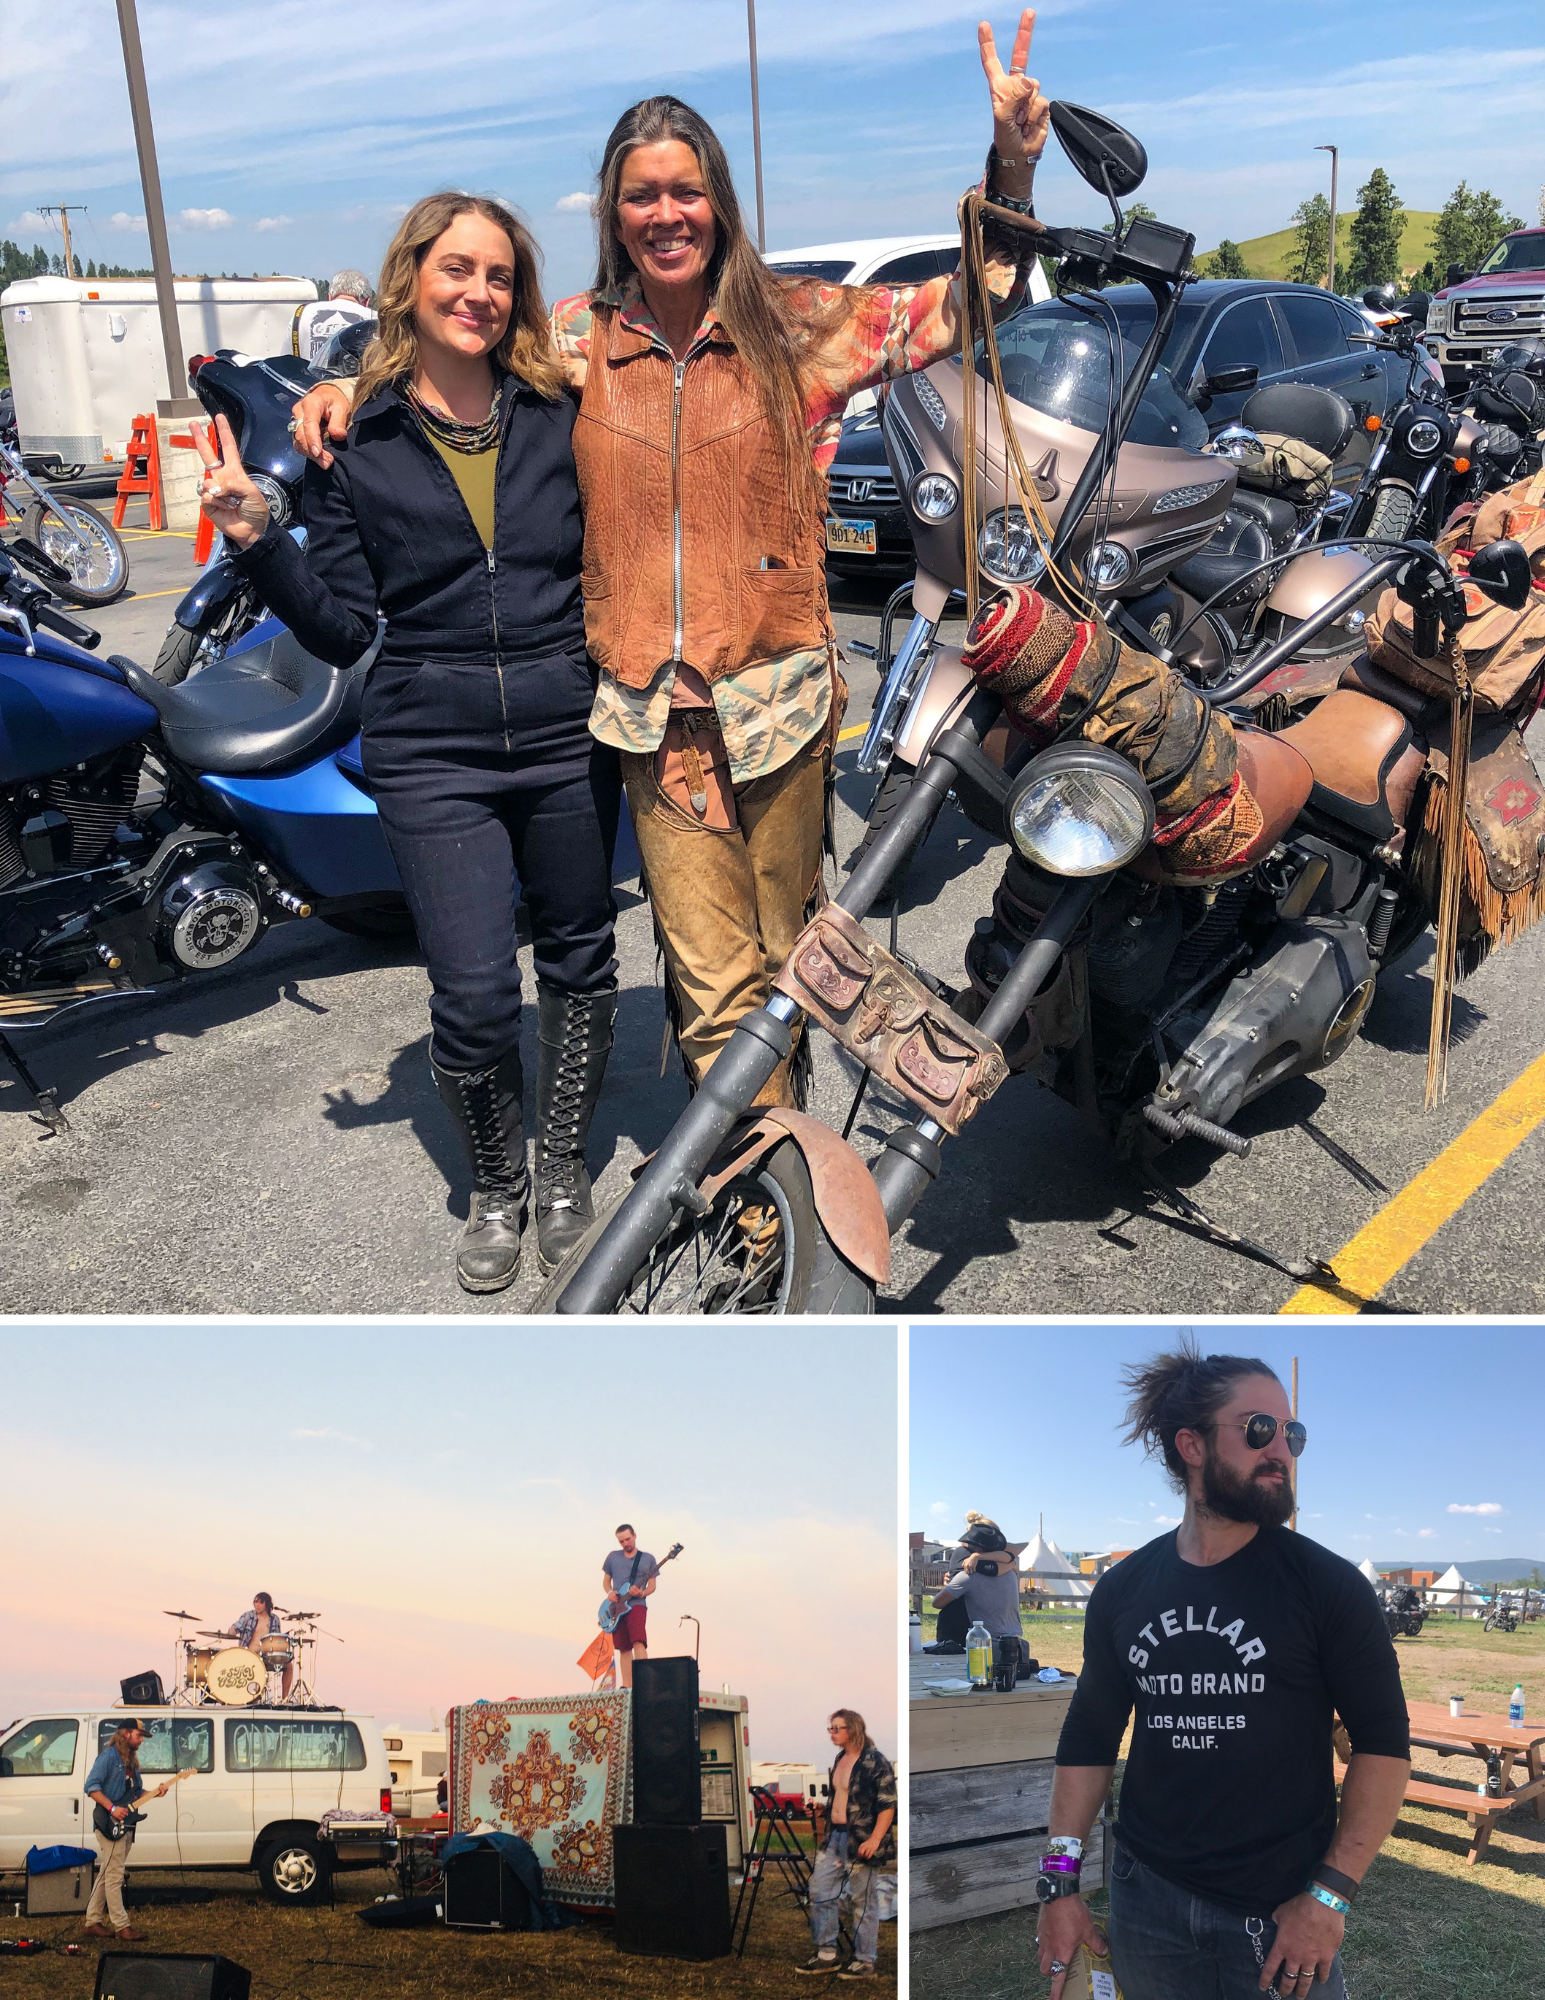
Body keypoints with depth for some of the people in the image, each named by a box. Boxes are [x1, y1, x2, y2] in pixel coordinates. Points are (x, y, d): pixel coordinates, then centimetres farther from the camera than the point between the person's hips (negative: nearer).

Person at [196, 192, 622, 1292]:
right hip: (433, 748, -2)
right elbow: (342, 630, -1)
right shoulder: (354, 442, 2)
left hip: (570, 732, 2)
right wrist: (256, 537, -12)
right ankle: (496, 1185, 22)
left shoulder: (562, 415, 4)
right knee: (474, 1001, -6)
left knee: (579, 964, 13)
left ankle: (565, 1165, 35)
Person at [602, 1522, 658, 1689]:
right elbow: (606, 1579, 19)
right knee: (623, 1649, 3)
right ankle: (627, 1686, 5)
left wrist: (641, 1593, -15)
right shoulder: (613, 1557, 14)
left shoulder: (648, 1559, 8)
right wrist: (609, 1592, -2)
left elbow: (652, 1586, 6)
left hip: (636, 1605, -3)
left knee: (638, 1642, -21)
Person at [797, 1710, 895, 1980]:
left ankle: (865, 1961, 13)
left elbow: (888, 1804, -16)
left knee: (863, 1900, 1)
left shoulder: (875, 1762, -13)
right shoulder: (840, 1760, 11)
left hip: (861, 1843, -8)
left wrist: (875, 1839, -23)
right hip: (835, 1836, 8)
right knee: (820, 1890, 6)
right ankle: (825, 1953, 17)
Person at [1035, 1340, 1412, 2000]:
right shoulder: (1122, 1592, 2)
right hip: (1148, 1906, 3)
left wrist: (1329, 1896, -15)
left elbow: (1384, 1744, -9)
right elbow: (1088, 1739, 8)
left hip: (1283, 1909, -3)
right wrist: (1059, 1882, 1)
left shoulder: (1328, 1586, -8)